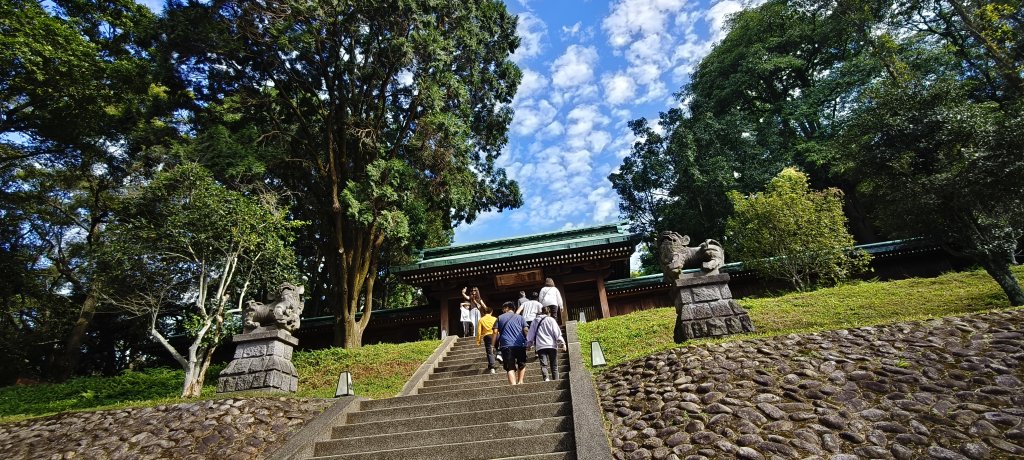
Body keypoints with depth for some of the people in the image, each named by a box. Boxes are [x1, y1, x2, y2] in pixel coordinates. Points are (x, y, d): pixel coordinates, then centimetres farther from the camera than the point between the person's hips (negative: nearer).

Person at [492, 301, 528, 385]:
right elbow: (526, 330, 5)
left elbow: (495, 332, 4)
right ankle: (520, 381, 11)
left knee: (510, 368, -2)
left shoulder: (500, 318, 12)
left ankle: (513, 384, -18)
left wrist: (493, 345, 7)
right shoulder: (519, 317, 15)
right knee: (522, 364, 22)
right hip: (520, 345, 1)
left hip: (506, 346, -1)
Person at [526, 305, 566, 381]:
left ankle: (546, 378, -31)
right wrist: (562, 343, 2)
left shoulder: (535, 321, 13)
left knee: (543, 364, -8)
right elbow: (557, 332, -1)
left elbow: (530, 334, 14)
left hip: (540, 346, 1)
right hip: (552, 345, 0)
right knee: (554, 365, 9)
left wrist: (528, 344, 23)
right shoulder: (551, 320, 6)